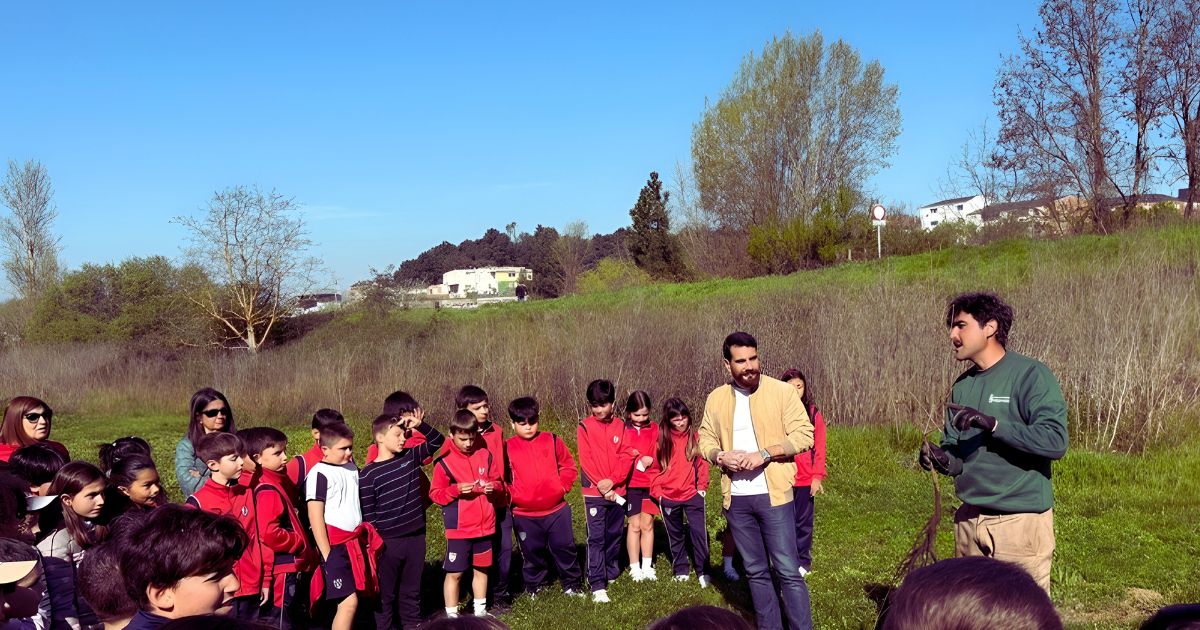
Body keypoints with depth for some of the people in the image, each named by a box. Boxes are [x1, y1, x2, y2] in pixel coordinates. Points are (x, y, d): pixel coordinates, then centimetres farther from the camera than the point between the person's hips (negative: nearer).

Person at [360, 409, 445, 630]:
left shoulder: (410, 457, 2)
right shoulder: (368, 475, -11)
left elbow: (438, 441, 8)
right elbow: (367, 516, -8)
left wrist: (420, 425, -7)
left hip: (415, 537, 4)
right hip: (387, 542, -4)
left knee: (411, 591, 16)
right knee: (386, 594, 9)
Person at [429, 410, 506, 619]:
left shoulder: (486, 456, 3)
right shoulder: (444, 462, -8)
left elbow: (499, 481, 12)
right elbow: (435, 493, -6)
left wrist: (494, 487, -10)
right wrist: (456, 489, -21)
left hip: (484, 526, 4)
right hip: (458, 529, -4)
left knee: (481, 569, 15)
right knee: (454, 572, 1)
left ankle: (480, 611, 31)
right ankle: (451, 615, 13)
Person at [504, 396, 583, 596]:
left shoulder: (552, 441, 1)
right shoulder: (507, 448, -3)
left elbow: (569, 466, 8)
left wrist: (562, 487, -4)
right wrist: (512, 495, -7)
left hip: (557, 509, 1)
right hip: (525, 514, -1)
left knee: (565, 547, 7)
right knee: (532, 552, 11)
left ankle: (571, 584, 24)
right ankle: (534, 587, 29)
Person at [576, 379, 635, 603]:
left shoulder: (620, 426, 5)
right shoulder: (585, 427, -2)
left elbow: (626, 457, -1)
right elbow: (586, 460, -7)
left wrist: (612, 481, -15)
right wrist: (602, 485, -14)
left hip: (617, 490, 3)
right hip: (594, 492, -3)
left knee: (614, 534, 13)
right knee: (596, 538, -4)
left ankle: (610, 573, 30)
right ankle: (597, 585, -4)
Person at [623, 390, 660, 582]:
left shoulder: (655, 430, 4)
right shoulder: (622, 430, -3)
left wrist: (651, 460, -14)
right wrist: (636, 458, -19)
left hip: (651, 483, 2)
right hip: (631, 484, -2)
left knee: (647, 524, 7)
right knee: (634, 525, 2)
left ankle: (647, 566, 16)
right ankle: (634, 567, 10)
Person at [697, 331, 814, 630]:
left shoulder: (782, 391, -6)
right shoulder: (716, 398, 6)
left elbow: (804, 435, -8)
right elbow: (705, 440, 12)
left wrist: (764, 453, -19)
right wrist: (720, 456, -10)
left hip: (773, 495, -4)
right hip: (736, 499, 4)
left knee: (788, 570, -2)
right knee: (755, 571, 14)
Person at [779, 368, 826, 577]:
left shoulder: (813, 414, 0)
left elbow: (819, 448, 0)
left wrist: (818, 477, -6)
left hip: (805, 479, 0)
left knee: (803, 522, 10)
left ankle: (803, 562, 23)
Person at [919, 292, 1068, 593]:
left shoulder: (1030, 375, -10)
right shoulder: (963, 385, 10)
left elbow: (1056, 441, -20)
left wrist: (992, 424, -25)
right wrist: (941, 458, -9)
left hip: (1021, 520, -6)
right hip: (970, 520, 6)